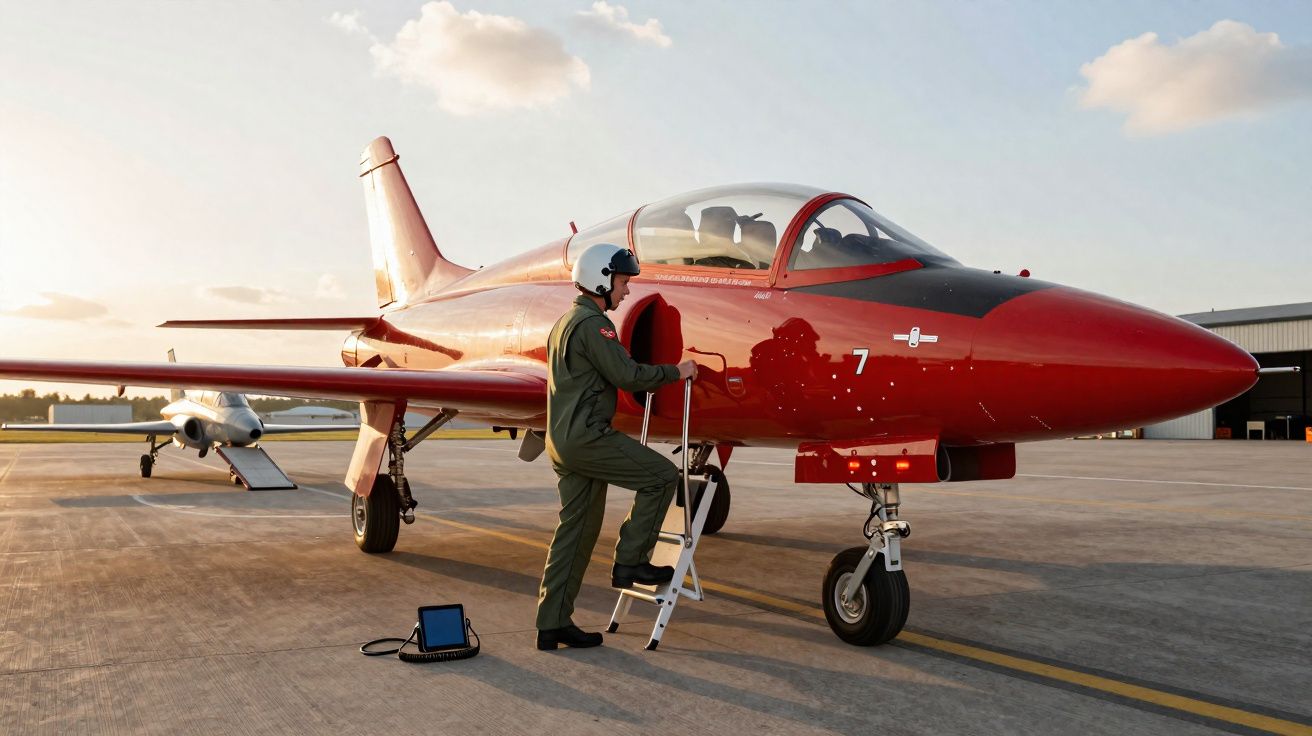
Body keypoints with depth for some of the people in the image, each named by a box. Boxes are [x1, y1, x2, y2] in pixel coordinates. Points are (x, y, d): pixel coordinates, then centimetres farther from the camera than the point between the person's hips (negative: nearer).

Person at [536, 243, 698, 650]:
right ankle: (629, 562, 2)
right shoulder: (592, 323, -12)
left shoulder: (565, 322, 21)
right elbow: (628, 375, -18)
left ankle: (552, 625, 13)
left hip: (562, 438, 10)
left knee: (576, 529, 11)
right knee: (662, 475, -2)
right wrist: (676, 372, -6)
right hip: (587, 437, -10)